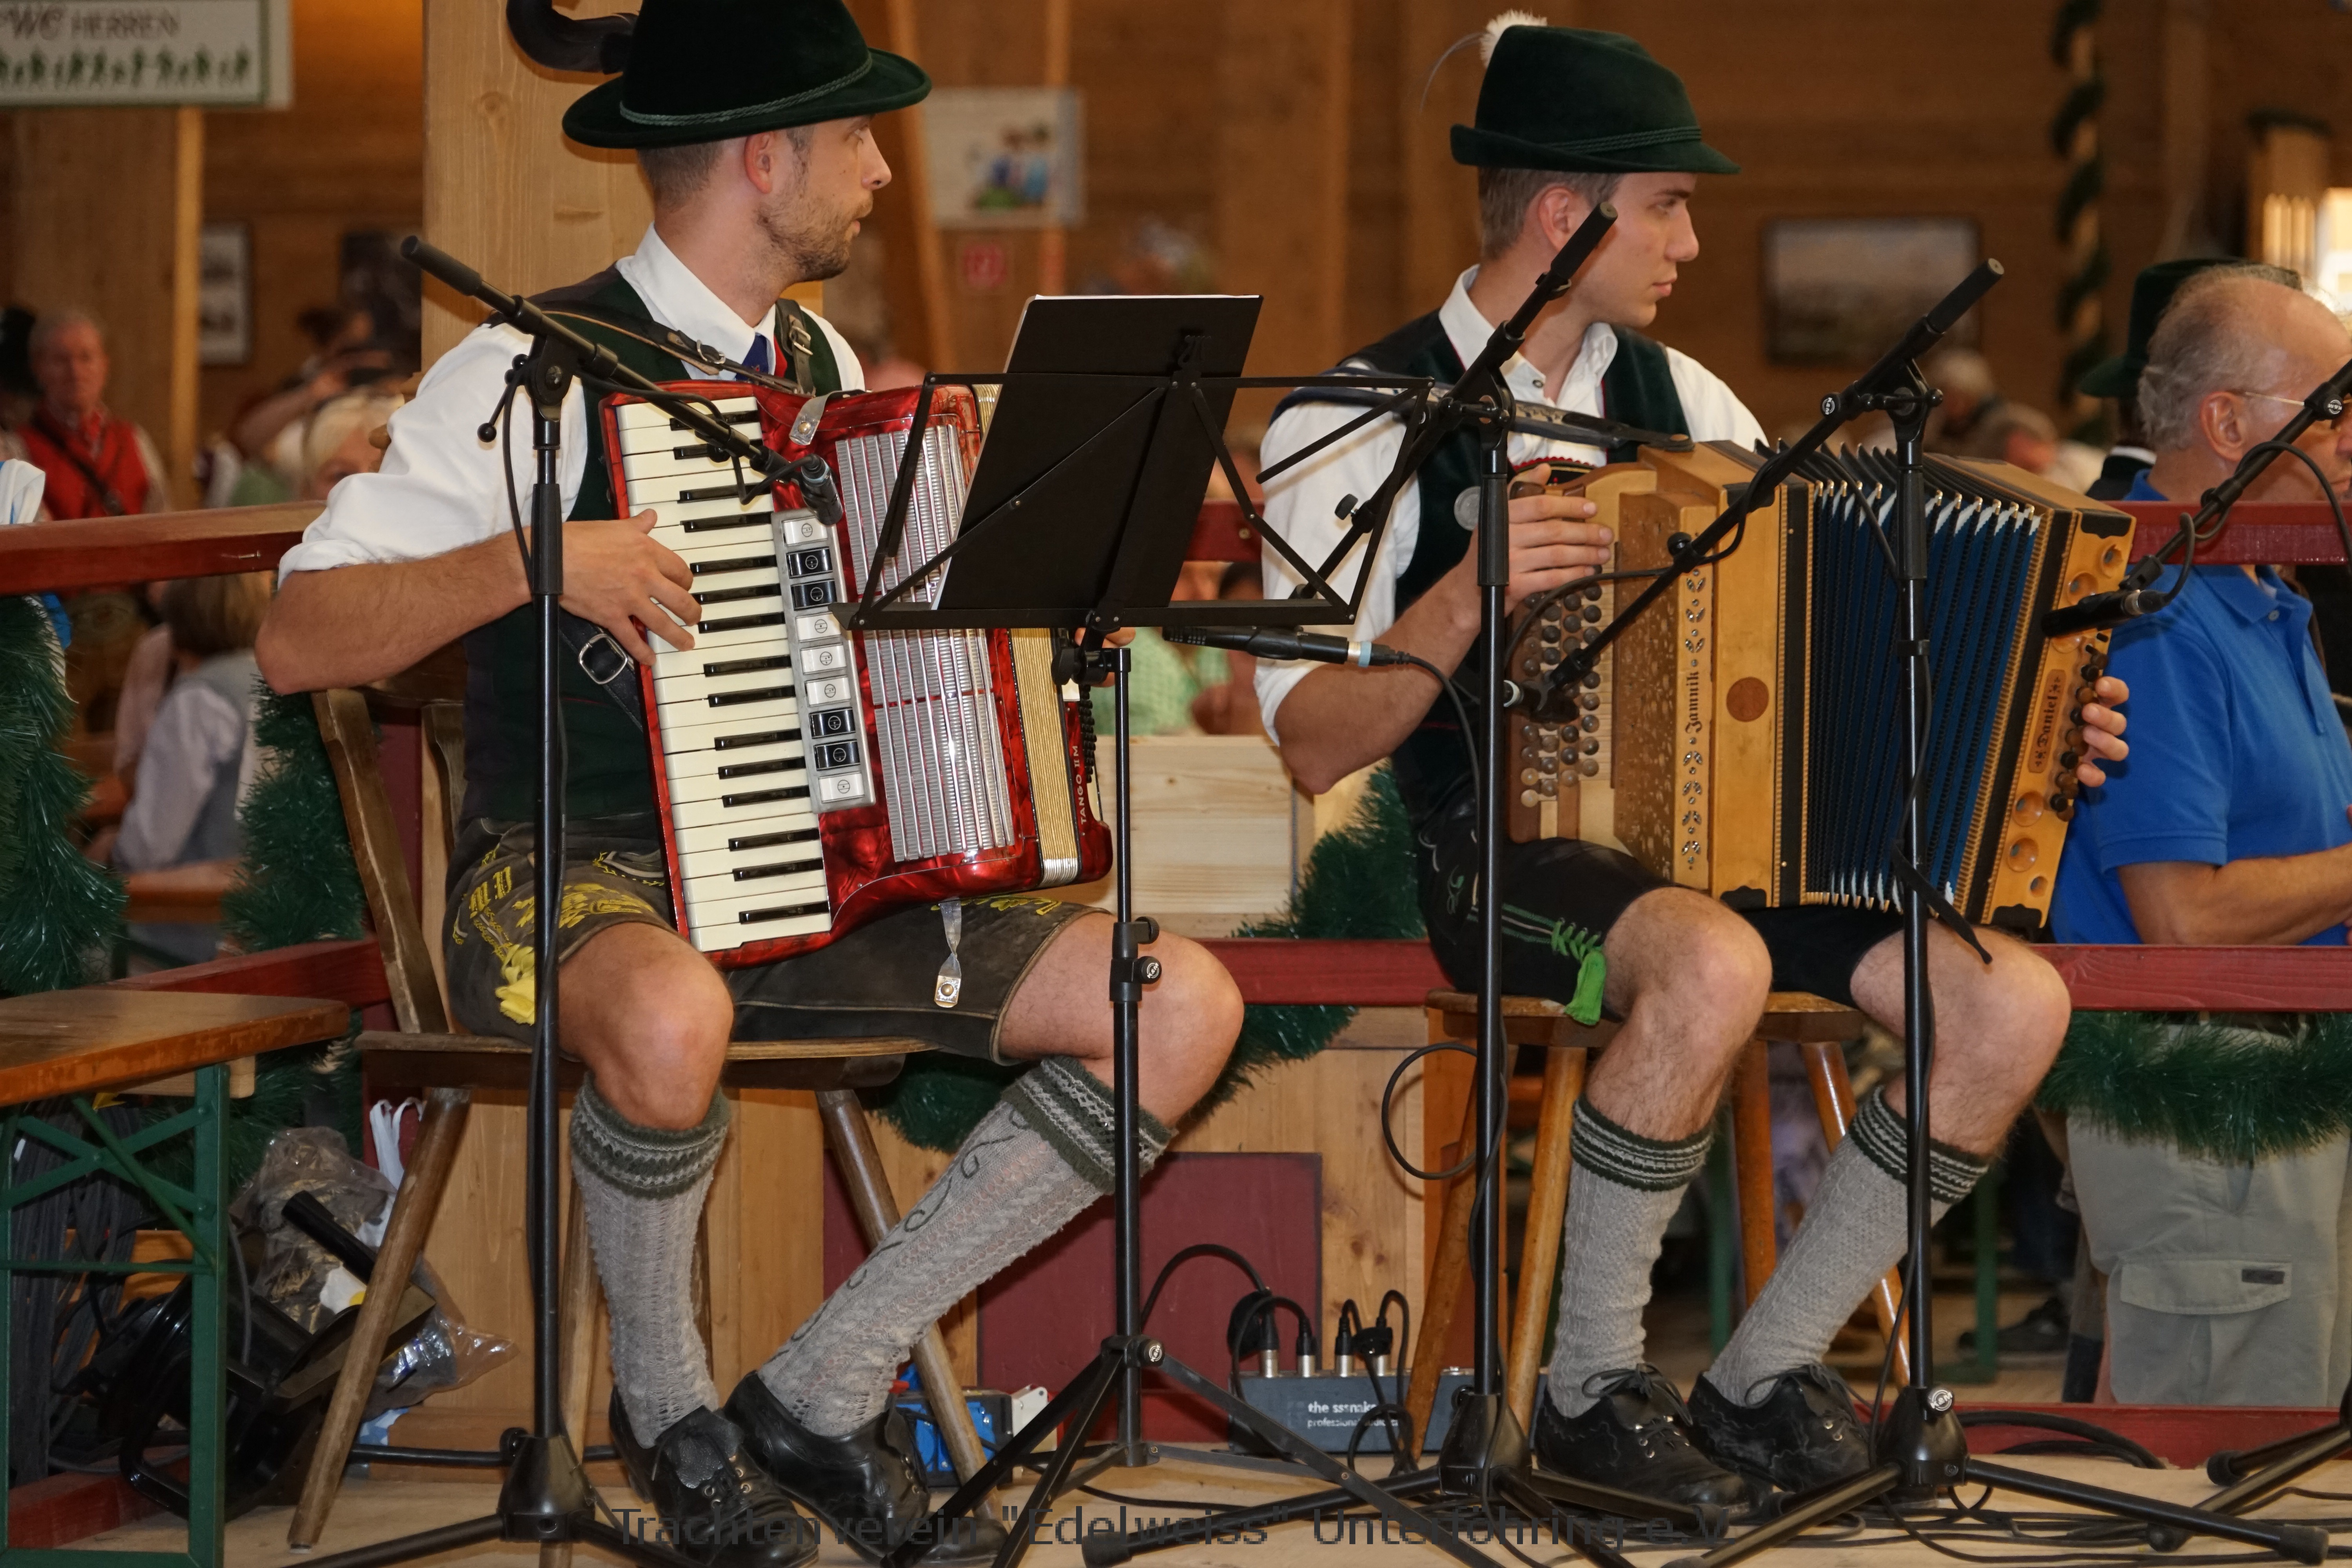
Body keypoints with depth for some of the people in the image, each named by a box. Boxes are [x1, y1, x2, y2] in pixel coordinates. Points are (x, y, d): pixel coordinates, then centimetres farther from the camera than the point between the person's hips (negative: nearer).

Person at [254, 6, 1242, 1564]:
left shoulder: (825, 365, 14)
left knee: (1185, 1008, -11)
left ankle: (825, 1390, -4)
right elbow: (297, 641, -15)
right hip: (581, 874, -7)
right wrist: (530, 562, -27)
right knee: (672, 1022, -43)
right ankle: (665, 1403, -12)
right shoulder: (536, 372, -9)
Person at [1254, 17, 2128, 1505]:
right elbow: (1315, 743, -11)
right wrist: (1469, 601, -27)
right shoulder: (1362, 424, -5)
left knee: (2016, 1000, -16)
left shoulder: (1675, 394, 14)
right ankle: (1592, 1382, -18)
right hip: (1497, 851, -6)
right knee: (1713, 968, -38)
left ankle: (1771, 1368, -4)